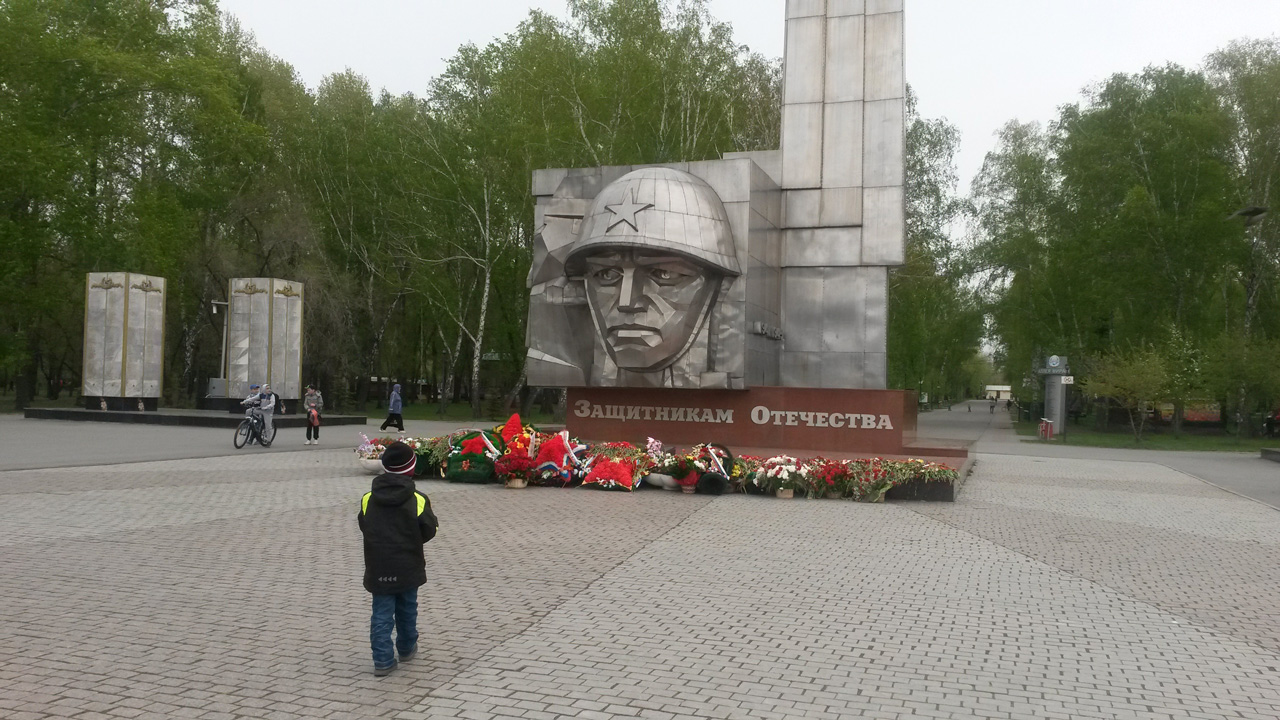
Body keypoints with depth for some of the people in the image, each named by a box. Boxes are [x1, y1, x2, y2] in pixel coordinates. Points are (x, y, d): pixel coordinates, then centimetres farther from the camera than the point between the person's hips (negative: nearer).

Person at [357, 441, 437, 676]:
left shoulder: (368, 500, -7)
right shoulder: (418, 501, -14)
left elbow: (364, 528, 5)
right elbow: (428, 531, -6)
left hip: (378, 568, 1)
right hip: (408, 567, 0)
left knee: (381, 615, 6)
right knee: (407, 609, 19)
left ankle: (383, 660, 3)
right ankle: (407, 648, 34)